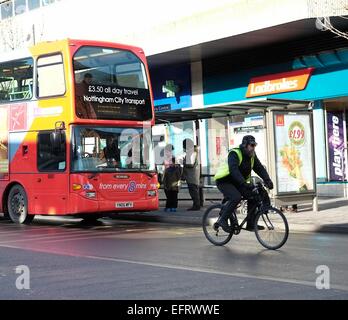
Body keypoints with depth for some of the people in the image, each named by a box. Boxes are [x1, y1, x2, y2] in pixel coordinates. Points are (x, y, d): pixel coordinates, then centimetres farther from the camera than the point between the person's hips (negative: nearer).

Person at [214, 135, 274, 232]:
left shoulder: (252, 155, 1)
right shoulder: (234, 153, -23)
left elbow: (260, 168, -4)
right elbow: (233, 170, -36)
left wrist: (268, 180, -20)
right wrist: (244, 183, -47)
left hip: (236, 183, 8)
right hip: (224, 181, -8)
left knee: (253, 196, -7)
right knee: (236, 197, -30)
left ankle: (251, 224, 1)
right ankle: (222, 219, -15)